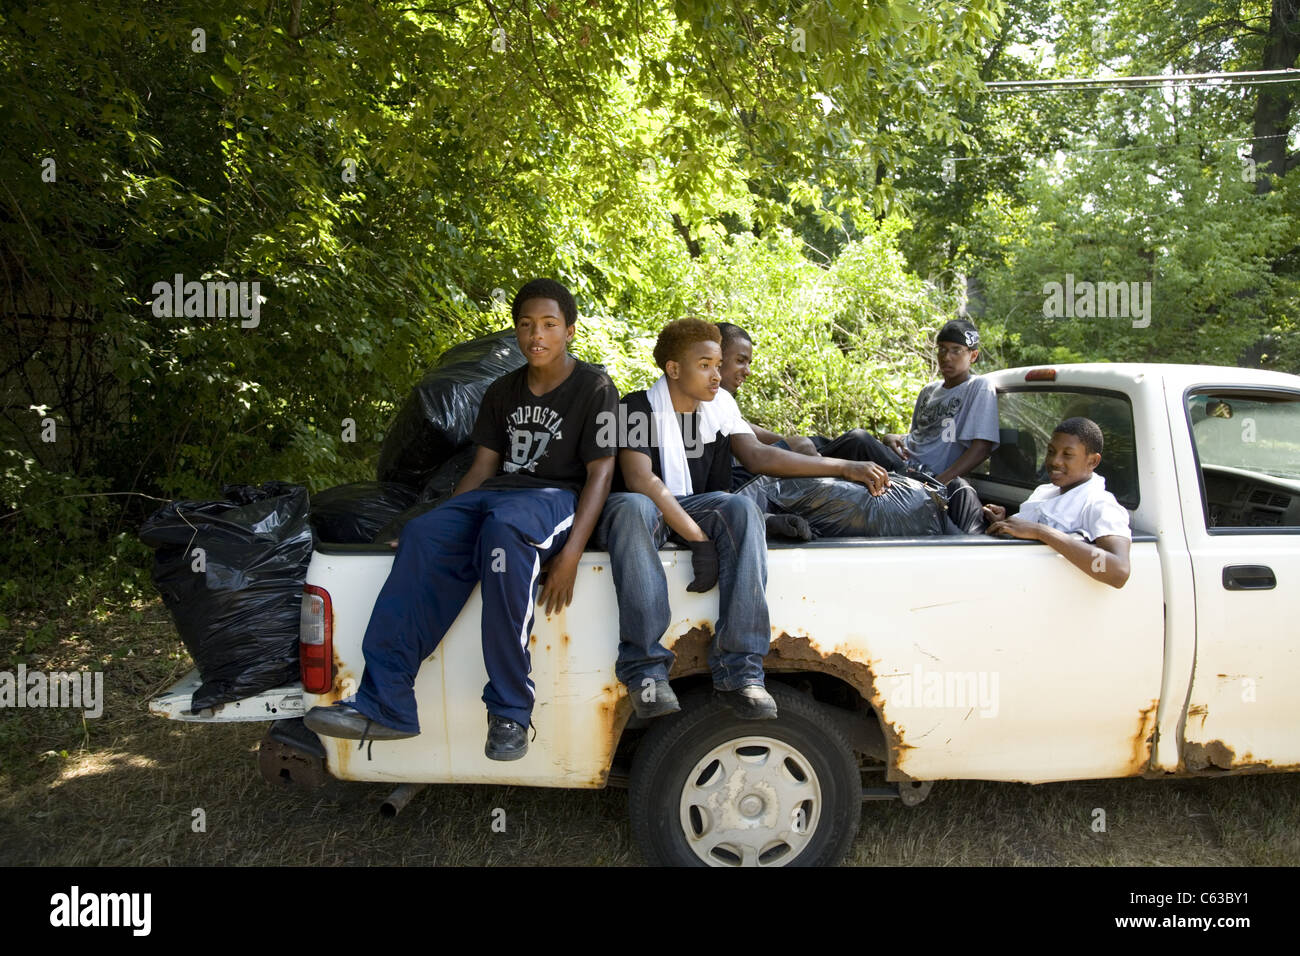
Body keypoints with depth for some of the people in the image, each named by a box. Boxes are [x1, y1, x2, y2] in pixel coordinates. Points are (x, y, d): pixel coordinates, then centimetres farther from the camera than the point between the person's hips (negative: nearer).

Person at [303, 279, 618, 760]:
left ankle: (510, 712, -34)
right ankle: (384, 704, -29)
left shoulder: (594, 387, 3)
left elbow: (600, 472, -6)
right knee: (423, 535, -25)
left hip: (557, 498, -5)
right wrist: (444, 518, 0)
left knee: (503, 528, -40)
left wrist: (571, 553, -20)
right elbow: (482, 467, 18)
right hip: (497, 493, 6)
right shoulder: (503, 391, 21)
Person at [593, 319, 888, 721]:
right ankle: (644, 669, -41)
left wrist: (845, 468, -8)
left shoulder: (720, 403, 11)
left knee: (742, 508, -29)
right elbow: (640, 480, -23)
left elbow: (757, 455, 0)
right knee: (632, 508, -41)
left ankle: (738, 669, -35)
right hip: (647, 509, -4)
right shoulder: (638, 408, -9)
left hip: (695, 506, 5)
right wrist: (697, 538, -31)